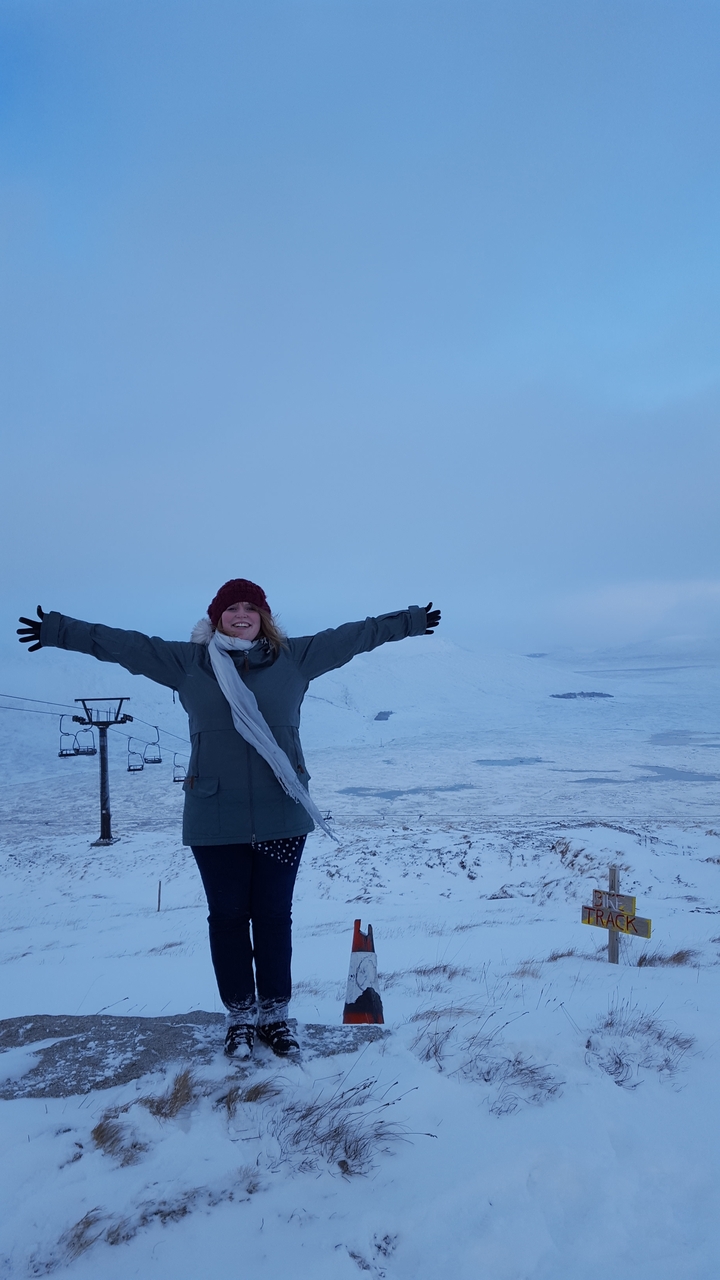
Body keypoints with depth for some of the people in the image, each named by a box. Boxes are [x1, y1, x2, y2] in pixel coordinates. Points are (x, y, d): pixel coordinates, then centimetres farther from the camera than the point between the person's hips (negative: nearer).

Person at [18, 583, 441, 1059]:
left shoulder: (294, 657, 5)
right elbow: (122, 644, 7)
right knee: (228, 916, 9)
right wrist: (57, 630, 9)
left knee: (275, 916, 9)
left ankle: (276, 1014, 26)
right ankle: (241, 1017, 27)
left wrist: (409, 622, 13)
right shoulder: (187, 661, 4)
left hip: (282, 817, 0)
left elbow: (355, 635, 10)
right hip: (215, 820, 0)